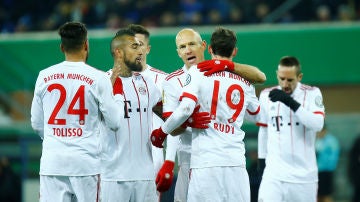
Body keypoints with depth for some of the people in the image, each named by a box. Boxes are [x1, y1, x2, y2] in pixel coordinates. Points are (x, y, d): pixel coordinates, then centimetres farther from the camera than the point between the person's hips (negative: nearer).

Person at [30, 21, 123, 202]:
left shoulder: (44, 77, 4)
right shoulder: (98, 78, -4)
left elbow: (36, 123, 12)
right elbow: (114, 122, 1)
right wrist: (118, 95, 16)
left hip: (52, 162, 2)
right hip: (86, 163, -2)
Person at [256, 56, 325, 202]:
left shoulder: (312, 93, -2)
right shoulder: (266, 95, 7)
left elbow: (317, 124, -17)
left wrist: (291, 102, -22)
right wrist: (261, 161, 17)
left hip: (304, 172, -1)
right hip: (274, 172, 1)